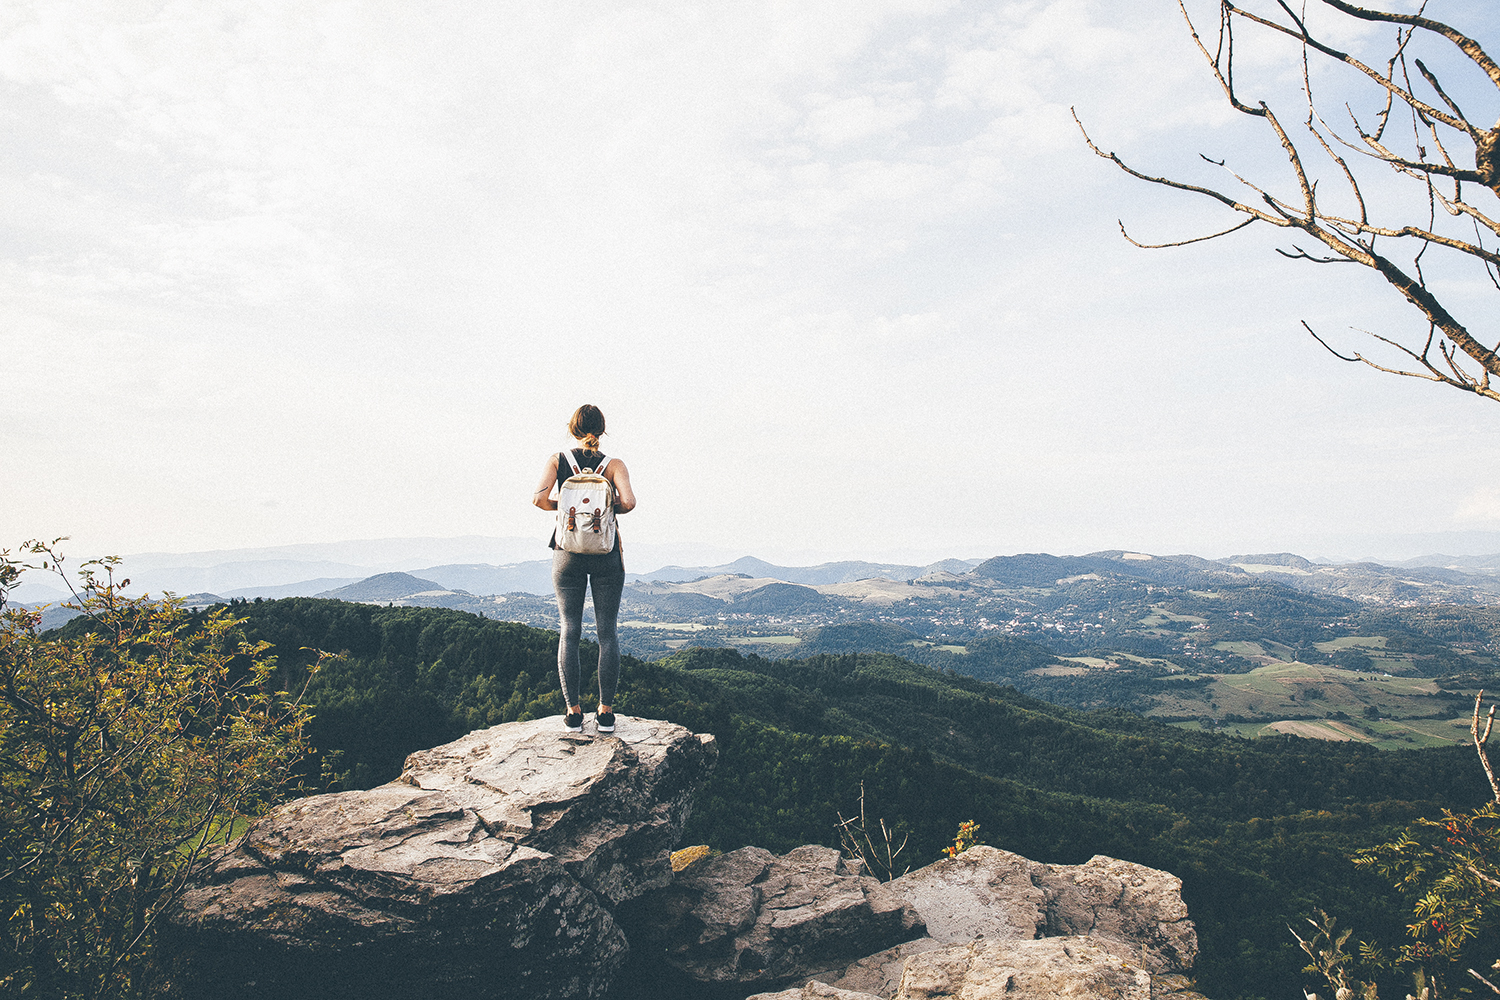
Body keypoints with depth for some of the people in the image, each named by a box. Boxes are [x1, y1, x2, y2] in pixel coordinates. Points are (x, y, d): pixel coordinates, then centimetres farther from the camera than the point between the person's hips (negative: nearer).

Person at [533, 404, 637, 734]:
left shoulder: (558, 460, 1)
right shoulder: (613, 465, -2)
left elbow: (539, 498, -12)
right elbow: (628, 502, -18)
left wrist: (563, 506, 7)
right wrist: (611, 509, 3)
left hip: (567, 554, 1)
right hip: (606, 554, -1)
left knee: (569, 631, 7)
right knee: (607, 631, 5)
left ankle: (574, 712, 7)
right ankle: (606, 712, 6)